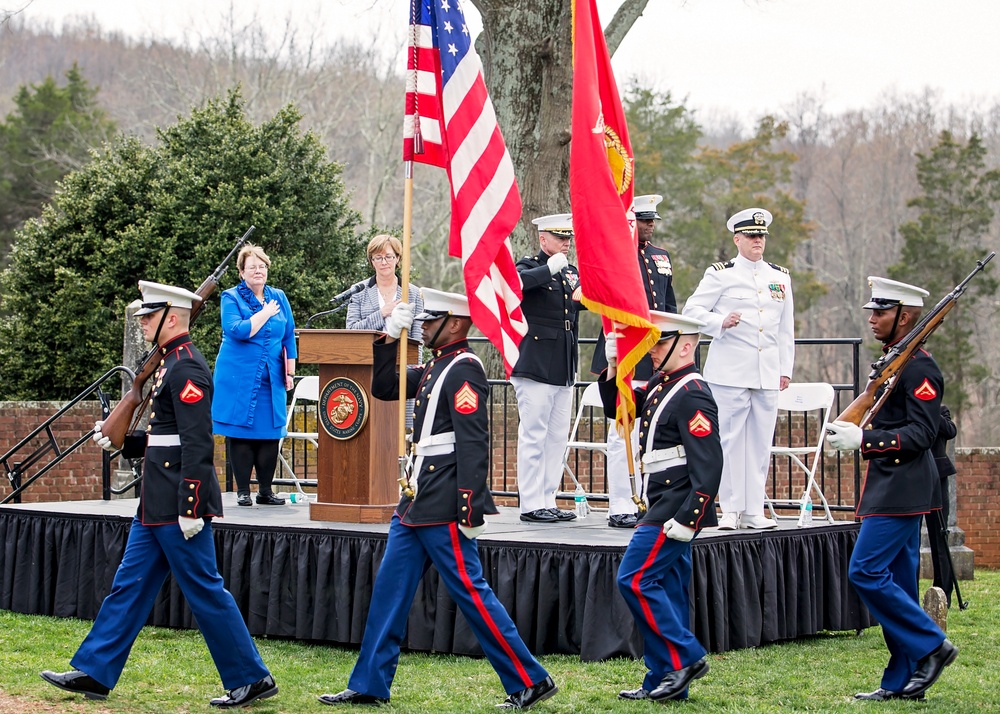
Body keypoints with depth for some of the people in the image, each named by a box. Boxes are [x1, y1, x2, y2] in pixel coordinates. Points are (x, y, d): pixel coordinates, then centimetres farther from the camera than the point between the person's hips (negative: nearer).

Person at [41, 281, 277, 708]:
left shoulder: (187, 369, -16)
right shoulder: (171, 364, 15)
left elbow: (198, 444, -21)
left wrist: (190, 508, -23)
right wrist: (120, 442, 13)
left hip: (178, 504, -10)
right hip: (158, 504, 10)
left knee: (204, 590, -3)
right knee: (130, 585, 12)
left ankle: (251, 679, 5)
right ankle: (94, 673, 18)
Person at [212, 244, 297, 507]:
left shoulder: (278, 297, 13)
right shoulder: (231, 298, -1)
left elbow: (289, 337, 15)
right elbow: (237, 331, -17)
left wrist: (290, 372, 10)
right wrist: (265, 313, -9)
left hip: (271, 379, 4)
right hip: (239, 378, -4)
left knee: (270, 434, 1)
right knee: (240, 433, -2)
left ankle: (266, 490, 7)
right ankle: (243, 490, 4)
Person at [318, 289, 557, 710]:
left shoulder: (464, 370, -14)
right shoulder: (435, 368, 15)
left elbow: (473, 442, -20)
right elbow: (383, 388, 23)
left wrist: (470, 507, -25)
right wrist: (390, 337, 11)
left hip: (444, 506, -10)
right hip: (418, 501, 10)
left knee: (469, 590, -6)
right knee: (389, 588, 10)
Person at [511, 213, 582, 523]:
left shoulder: (572, 272, 16)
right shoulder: (529, 267, -5)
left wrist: (583, 295, -1)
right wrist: (551, 268, -27)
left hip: (564, 368, 8)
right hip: (534, 367, -7)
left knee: (558, 437, 9)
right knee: (533, 437, -6)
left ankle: (548, 501, 15)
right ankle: (531, 505, -3)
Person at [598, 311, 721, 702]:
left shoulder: (692, 395, -17)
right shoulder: (660, 384, 12)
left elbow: (709, 465, -22)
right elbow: (618, 408, 22)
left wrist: (686, 519, -26)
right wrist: (614, 368, 4)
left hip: (675, 509, -10)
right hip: (664, 507, 10)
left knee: (635, 580, -11)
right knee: (665, 587, 12)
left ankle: (685, 657, -3)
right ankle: (664, 680, 17)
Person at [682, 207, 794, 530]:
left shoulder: (780, 276, 14)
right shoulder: (721, 274, 1)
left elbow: (786, 327, 18)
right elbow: (692, 310, -1)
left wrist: (785, 368, 13)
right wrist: (721, 322, -18)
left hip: (767, 373, 4)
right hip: (730, 372, -4)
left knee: (761, 442, 4)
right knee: (731, 439, -4)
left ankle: (754, 510, 9)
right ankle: (731, 510, 2)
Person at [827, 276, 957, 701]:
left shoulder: (919, 368, -14)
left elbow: (922, 434, -20)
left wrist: (863, 439, -24)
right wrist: (851, 433, 13)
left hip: (901, 490, -10)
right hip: (891, 488, 10)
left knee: (866, 572, -13)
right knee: (895, 581, 10)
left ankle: (931, 646, -4)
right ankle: (903, 681, 13)